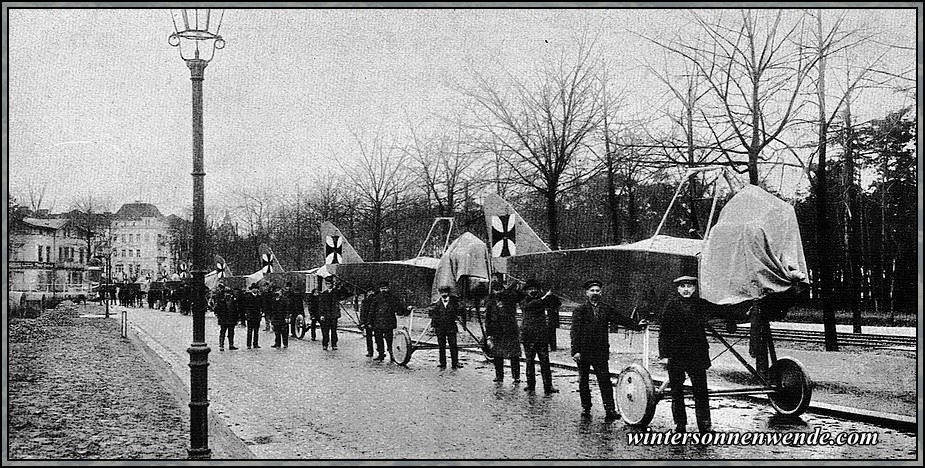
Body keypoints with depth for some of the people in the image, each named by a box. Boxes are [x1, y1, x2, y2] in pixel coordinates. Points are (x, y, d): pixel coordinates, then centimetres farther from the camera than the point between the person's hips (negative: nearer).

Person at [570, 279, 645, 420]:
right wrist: (575, 351, -13)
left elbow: (622, 319, 4)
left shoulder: (606, 309, 10)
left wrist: (637, 325, -10)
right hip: (583, 352, -1)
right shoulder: (580, 310, 1)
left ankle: (610, 409, -9)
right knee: (583, 381, 7)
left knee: (605, 380, -6)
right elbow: (574, 332, -5)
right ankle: (586, 407, 21)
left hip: (601, 352, 1)